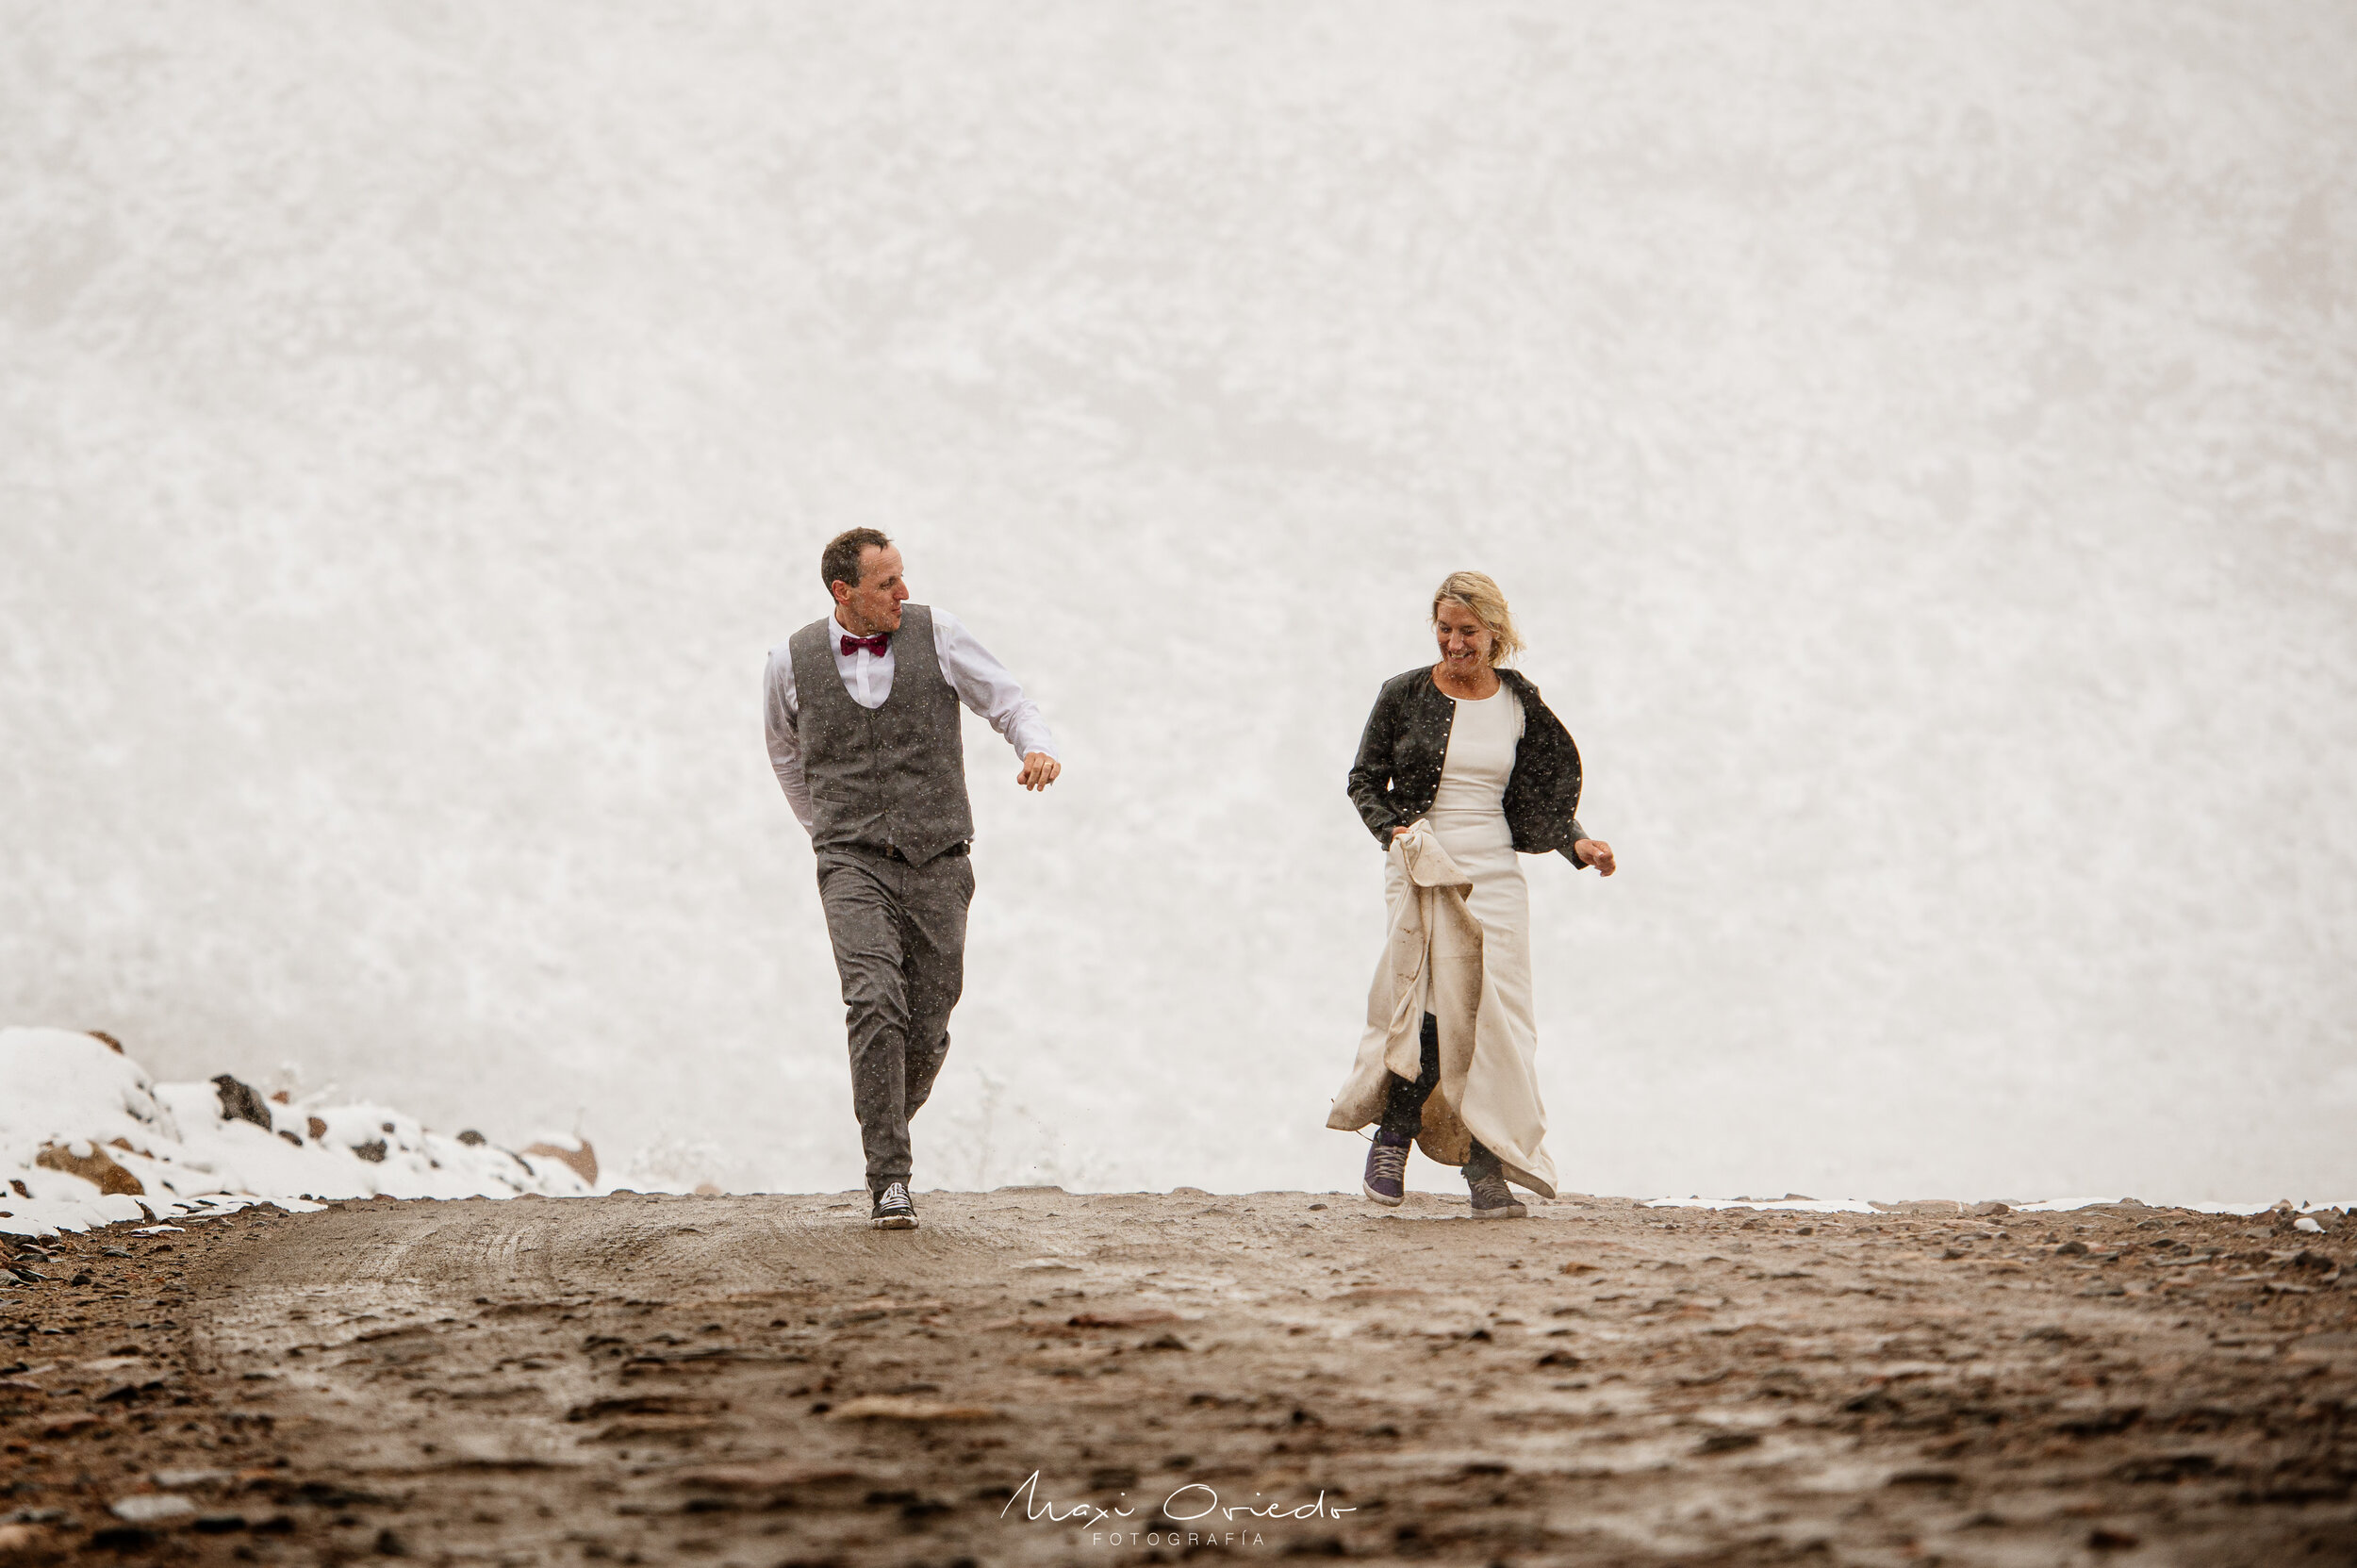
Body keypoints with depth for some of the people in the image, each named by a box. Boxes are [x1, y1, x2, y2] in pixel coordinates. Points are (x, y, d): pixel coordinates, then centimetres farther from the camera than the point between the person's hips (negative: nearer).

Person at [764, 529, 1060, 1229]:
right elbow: (785, 749, 21)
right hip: (855, 865, -1)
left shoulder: (936, 632, 0)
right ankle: (890, 1179, -19)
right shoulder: (794, 659, 1)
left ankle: (887, 1126, 34)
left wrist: (1038, 750, -20)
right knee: (876, 1005, -22)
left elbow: (1009, 703, 2)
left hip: (939, 866, 2)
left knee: (926, 1031, 3)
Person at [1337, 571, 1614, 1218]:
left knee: (1495, 1015, -6)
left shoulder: (1519, 705, 9)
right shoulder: (1404, 695, 3)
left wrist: (1576, 843, -4)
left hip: (1495, 873, 2)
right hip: (1420, 866, -2)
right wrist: (1394, 830, -8)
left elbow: (1545, 798, 14)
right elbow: (1364, 780, 9)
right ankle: (1393, 1139, -1)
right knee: (1434, 1004, -18)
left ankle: (1486, 1168, -3)